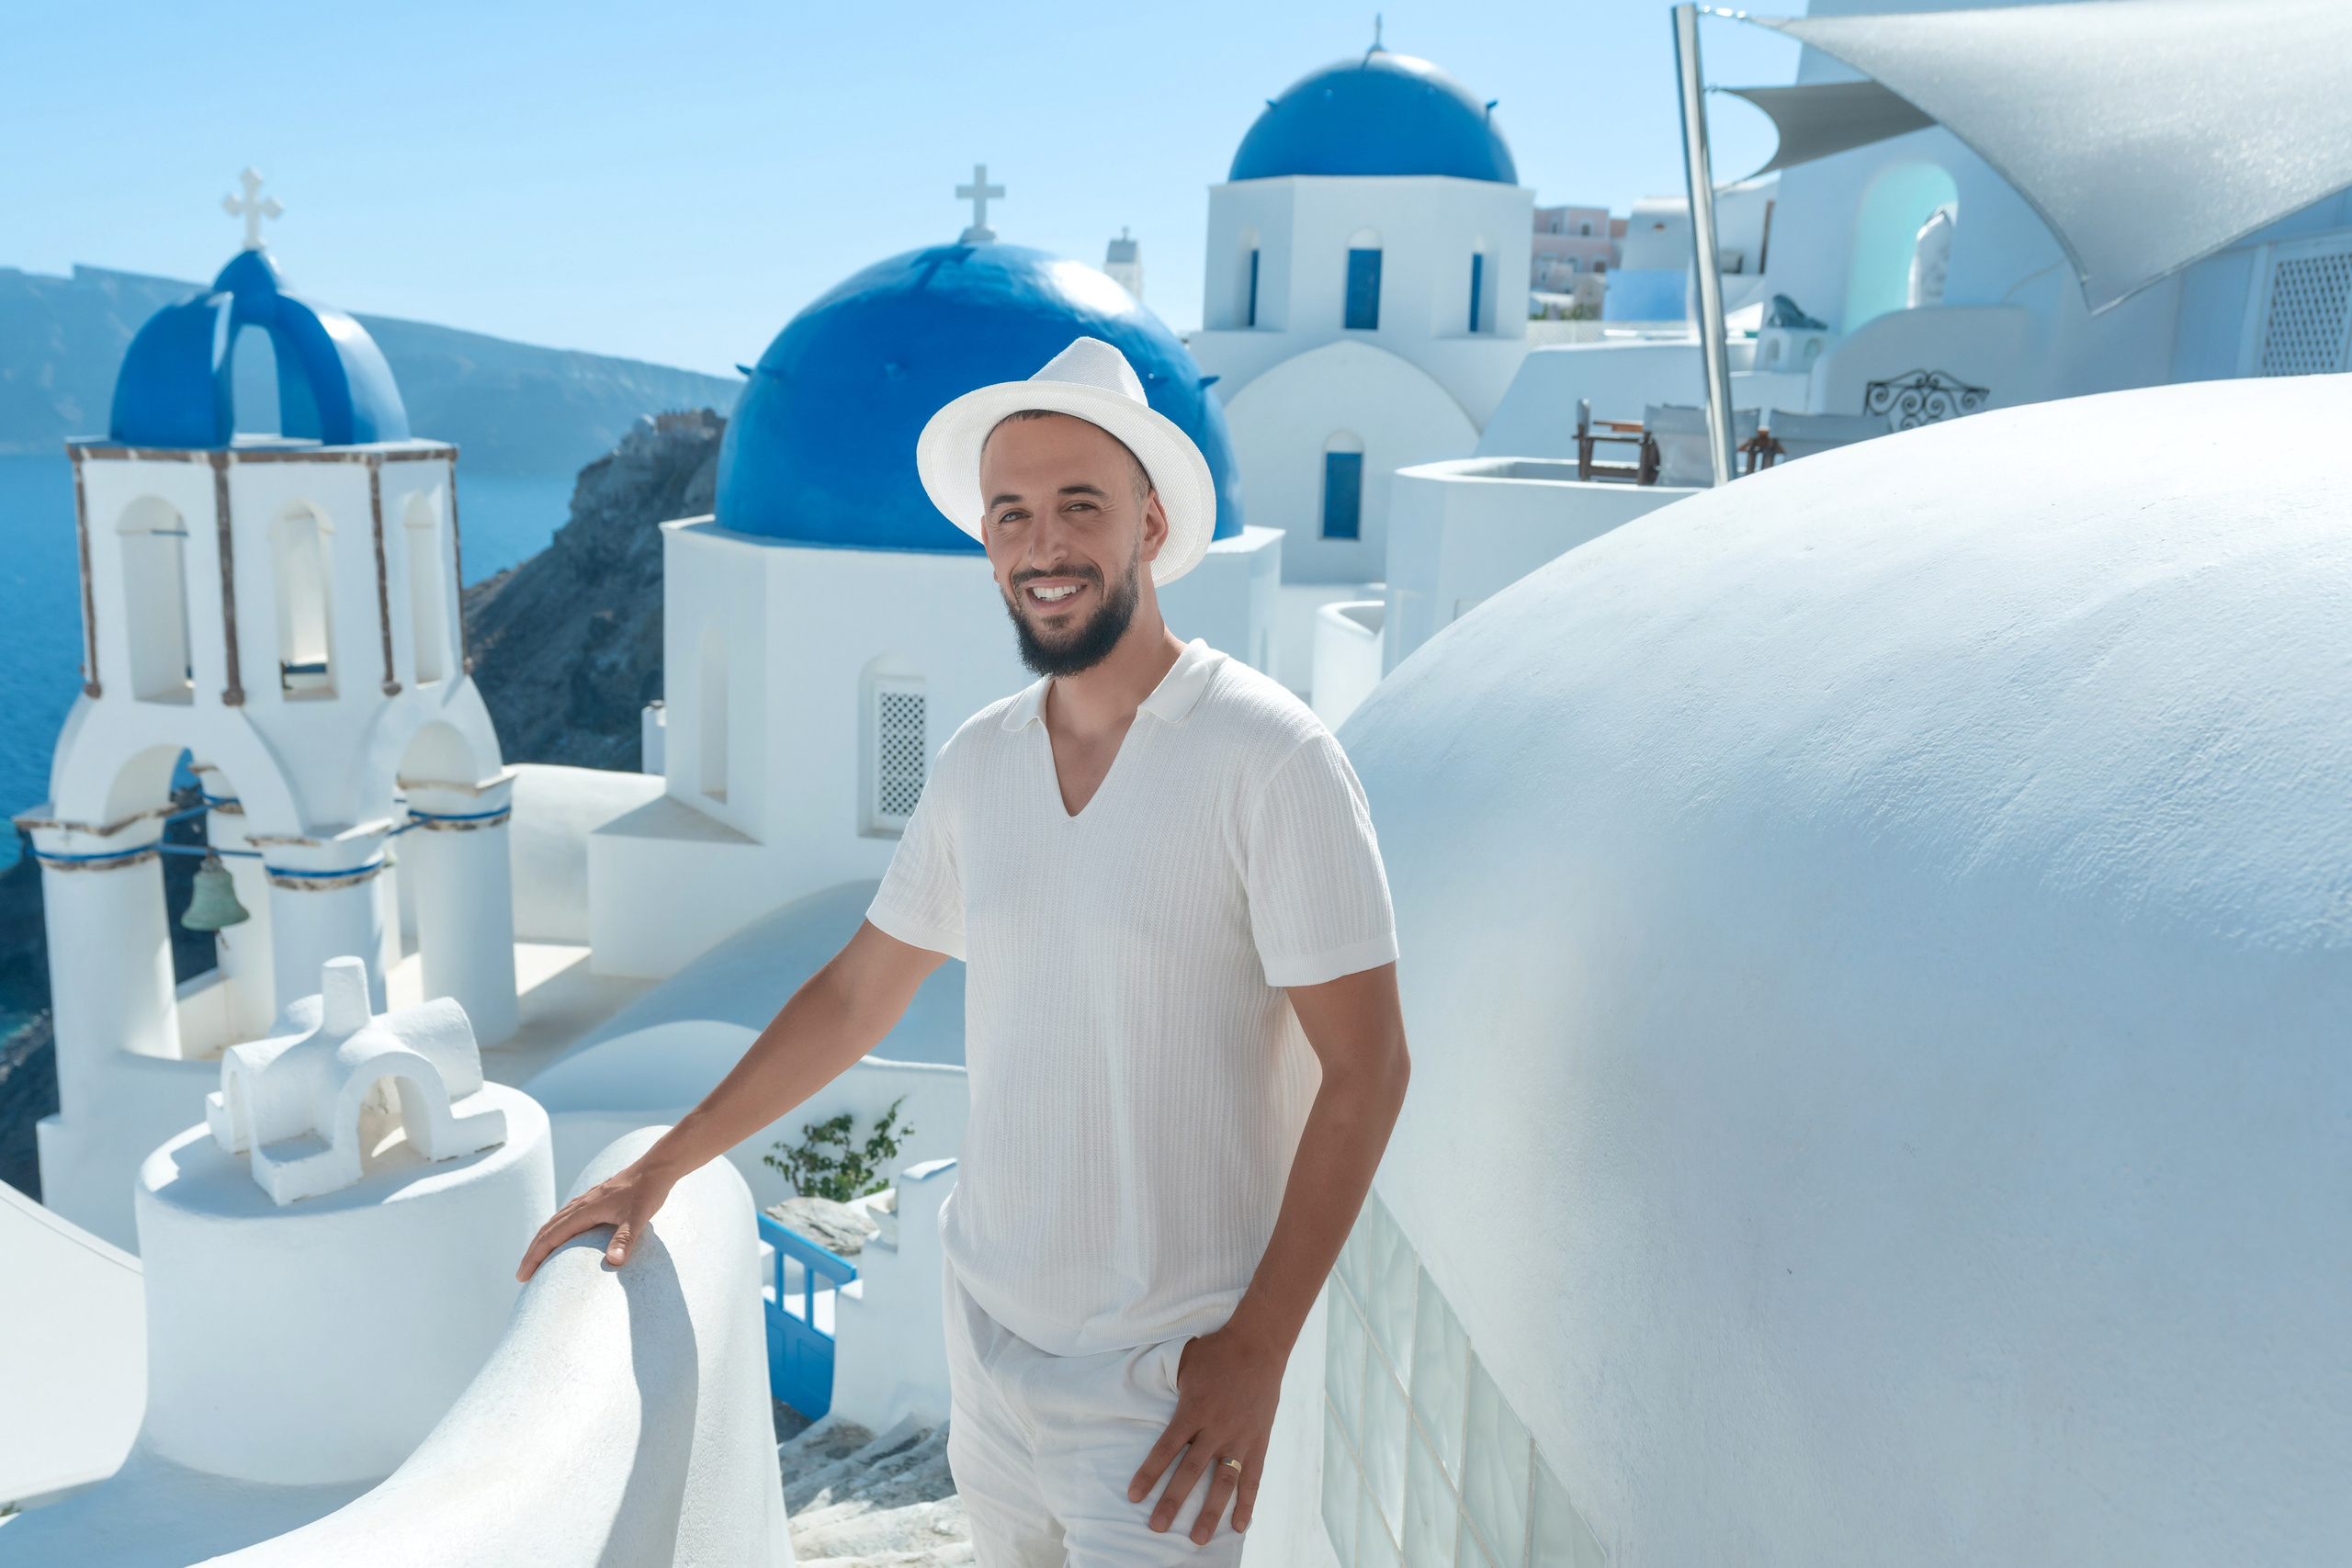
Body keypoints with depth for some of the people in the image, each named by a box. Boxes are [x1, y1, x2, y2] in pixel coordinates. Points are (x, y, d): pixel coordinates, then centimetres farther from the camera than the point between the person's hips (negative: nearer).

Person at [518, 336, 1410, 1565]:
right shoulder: (974, 766, 1)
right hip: (986, 1315, 5)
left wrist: (1258, 1349, -17)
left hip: (1165, 1369, -5)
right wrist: (660, 1168, 13)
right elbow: (855, 998, 11)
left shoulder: (1268, 758, -16)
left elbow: (1364, 1069, -15)